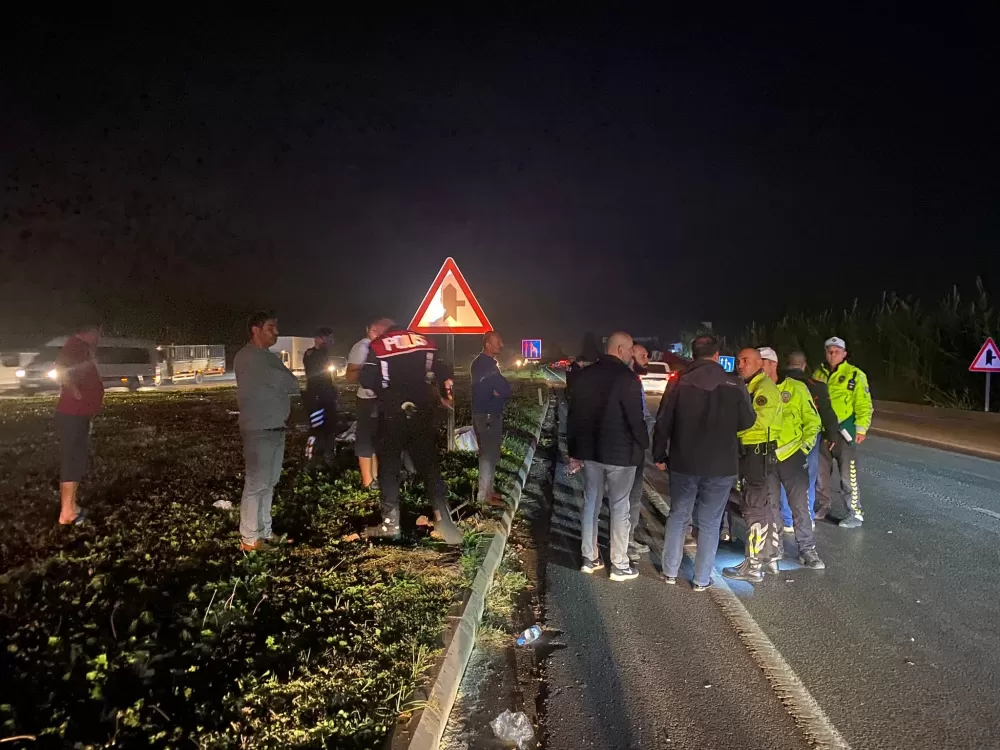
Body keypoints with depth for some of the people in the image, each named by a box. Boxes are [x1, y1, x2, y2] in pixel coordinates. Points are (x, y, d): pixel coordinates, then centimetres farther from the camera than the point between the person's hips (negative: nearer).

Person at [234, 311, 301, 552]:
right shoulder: (247, 357, -12)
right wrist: (287, 383, 4)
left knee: (269, 483, 13)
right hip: (259, 430, -9)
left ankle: (264, 531, 21)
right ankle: (250, 539, 1)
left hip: (277, 428, 9)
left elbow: (291, 385, 12)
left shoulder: (271, 357, 18)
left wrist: (286, 385, -8)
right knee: (256, 484, -6)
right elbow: (287, 383, -16)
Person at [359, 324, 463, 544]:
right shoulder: (424, 341, 10)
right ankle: (444, 520, 3)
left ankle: (391, 523, 10)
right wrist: (446, 397, 22)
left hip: (392, 413, -2)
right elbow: (444, 374, 6)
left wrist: (385, 390, 13)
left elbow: (367, 381, -7)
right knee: (429, 465, 8)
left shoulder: (377, 345, 2)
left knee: (389, 466, 9)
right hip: (422, 411, 2)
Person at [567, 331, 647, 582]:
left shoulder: (585, 374, 6)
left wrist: (573, 448, 16)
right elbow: (635, 417, -17)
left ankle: (589, 558, 21)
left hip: (590, 450, 6)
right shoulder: (627, 377, -16)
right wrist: (644, 444, 0)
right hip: (620, 452, -6)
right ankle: (620, 566, 10)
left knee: (591, 503, 14)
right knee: (619, 507, 3)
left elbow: (574, 414, 10)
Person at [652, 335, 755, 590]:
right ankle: (702, 579, 14)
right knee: (710, 522, 10)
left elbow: (663, 423, -5)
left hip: (684, 463, 1)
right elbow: (747, 421, 2)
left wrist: (659, 455, 7)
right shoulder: (734, 384, -8)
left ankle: (670, 571, 22)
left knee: (678, 516, 16)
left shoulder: (680, 383, -6)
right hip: (721, 465, -1)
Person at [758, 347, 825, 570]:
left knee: (800, 504, 1)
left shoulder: (796, 388, -4)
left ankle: (807, 550, 11)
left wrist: (805, 446, -6)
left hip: (791, 455, -2)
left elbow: (813, 420, 2)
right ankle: (774, 545, 24)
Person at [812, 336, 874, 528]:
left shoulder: (855, 375, -5)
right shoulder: (818, 374, 10)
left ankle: (855, 514, 7)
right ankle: (823, 506, 30)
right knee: (820, 472, 14)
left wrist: (861, 428, -14)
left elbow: (864, 404, -8)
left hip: (844, 431, -5)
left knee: (848, 476, -3)